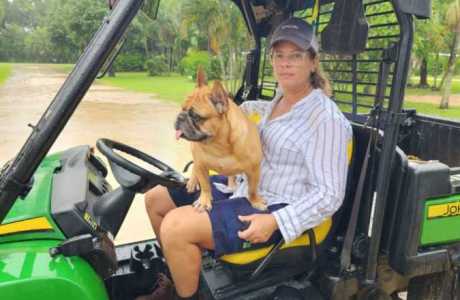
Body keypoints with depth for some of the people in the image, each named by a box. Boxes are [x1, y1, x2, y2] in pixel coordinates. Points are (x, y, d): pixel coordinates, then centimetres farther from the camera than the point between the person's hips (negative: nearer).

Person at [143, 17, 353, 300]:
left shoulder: (325, 117, -16)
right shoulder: (281, 100, 10)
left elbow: (329, 195, -19)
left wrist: (275, 222, -29)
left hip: (276, 209, -9)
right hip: (245, 186, 9)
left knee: (176, 226, -27)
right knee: (156, 199, 8)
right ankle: (178, 274, 25)